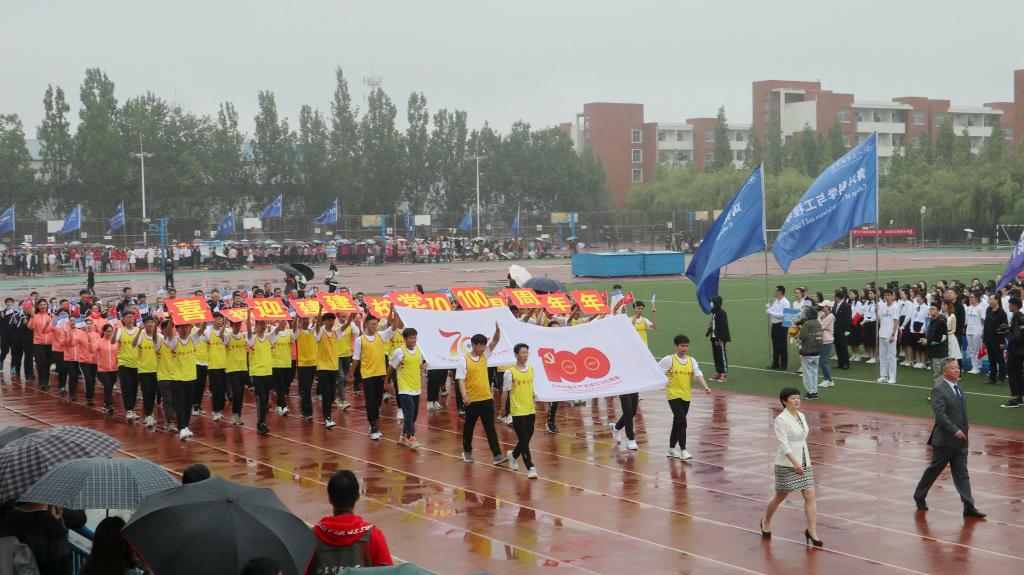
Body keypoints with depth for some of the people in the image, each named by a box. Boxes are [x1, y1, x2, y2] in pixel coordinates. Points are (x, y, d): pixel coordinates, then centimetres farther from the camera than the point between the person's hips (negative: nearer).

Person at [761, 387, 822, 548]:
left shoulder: (802, 416, 9)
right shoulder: (781, 420, -14)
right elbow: (783, 444, -23)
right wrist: (795, 462, -33)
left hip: (804, 462, 6)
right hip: (786, 465, -6)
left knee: (810, 495, -4)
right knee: (780, 497, 9)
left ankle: (812, 531, -1)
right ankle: (766, 521, 34)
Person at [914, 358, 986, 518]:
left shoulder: (958, 389, 12)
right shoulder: (939, 389, -14)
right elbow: (940, 414, -23)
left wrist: (965, 428, 12)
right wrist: (955, 430, -29)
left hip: (960, 439, 7)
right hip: (944, 439, -7)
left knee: (962, 474, 4)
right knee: (934, 469, 7)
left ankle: (969, 507, 1)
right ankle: (919, 497, 25)